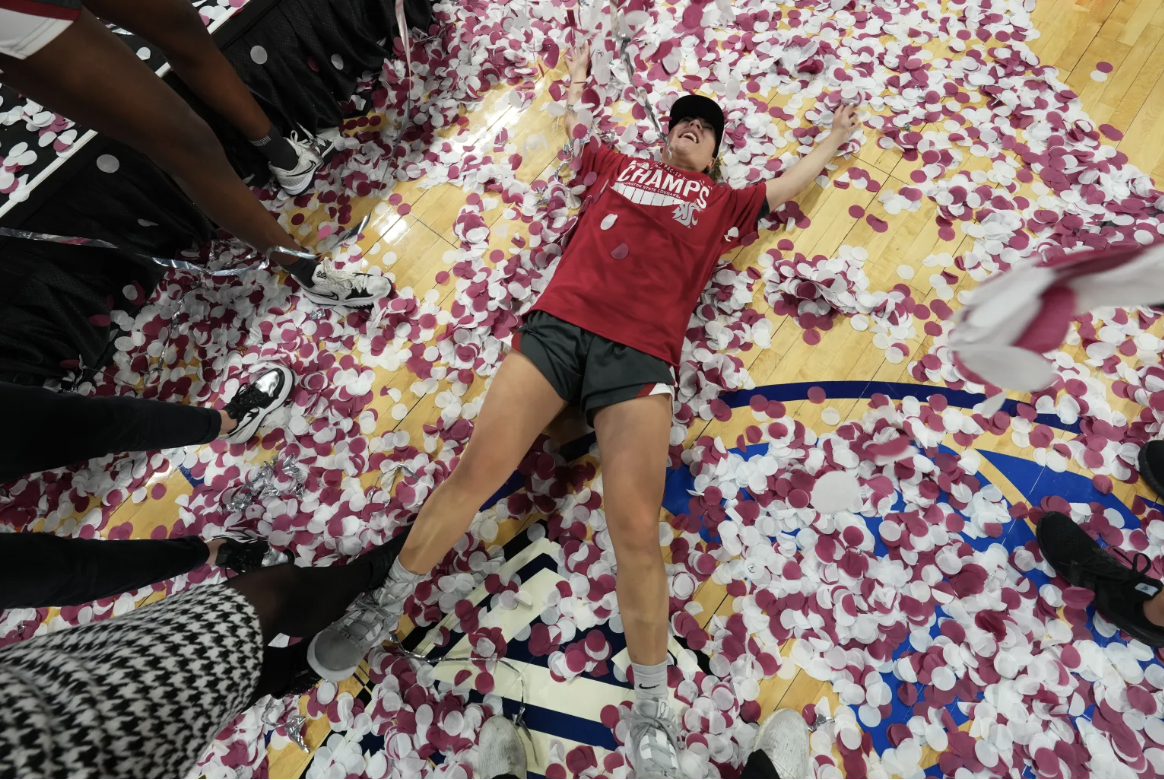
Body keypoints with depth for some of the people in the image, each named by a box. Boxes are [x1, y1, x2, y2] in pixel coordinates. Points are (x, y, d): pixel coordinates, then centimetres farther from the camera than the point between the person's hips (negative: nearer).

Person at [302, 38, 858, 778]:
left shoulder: (722, 203, 29)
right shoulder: (618, 165, 31)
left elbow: (793, 182, 42)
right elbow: (563, 129, 47)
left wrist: (834, 137, 60)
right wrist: (576, 77, 64)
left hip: (640, 354, -1)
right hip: (557, 323, 2)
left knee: (636, 528, -16)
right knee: (477, 468, -10)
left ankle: (653, 712, 9)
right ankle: (386, 604, 16)